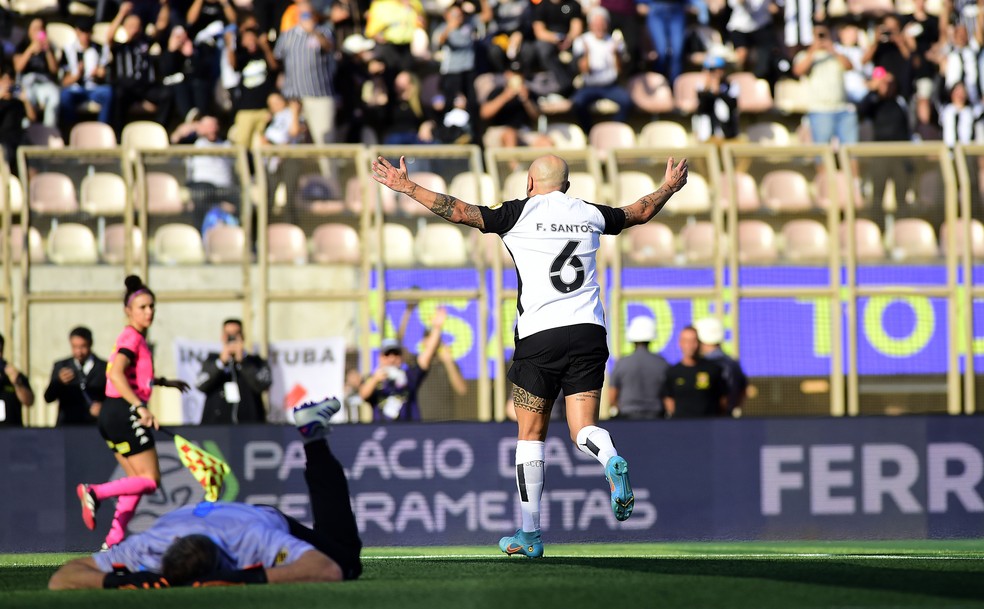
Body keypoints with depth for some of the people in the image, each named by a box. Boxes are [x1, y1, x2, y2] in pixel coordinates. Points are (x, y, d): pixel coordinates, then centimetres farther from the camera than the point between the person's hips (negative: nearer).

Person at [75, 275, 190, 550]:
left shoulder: (134, 337, 18)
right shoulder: (132, 337, -13)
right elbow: (116, 375, -28)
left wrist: (163, 382, 42)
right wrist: (141, 407, -36)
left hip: (113, 415, 10)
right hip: (124, 414, -10)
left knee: (138, 480, 11)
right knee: (150, 480, -8)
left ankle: (114, 541, 4)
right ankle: (95, 493, -20)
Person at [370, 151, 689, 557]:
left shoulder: (520, 213, 0)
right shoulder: (591, 214, 13)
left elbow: (460, 212, -7)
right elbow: (641, 212, 30)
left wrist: (407, 187, 1)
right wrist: (670, 187, 49)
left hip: (539, 334, -3)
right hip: (589, 330, 3)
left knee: (530, 434, 7)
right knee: (583, 429, 3)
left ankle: (529, 534, 6)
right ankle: (612, 462, -32)